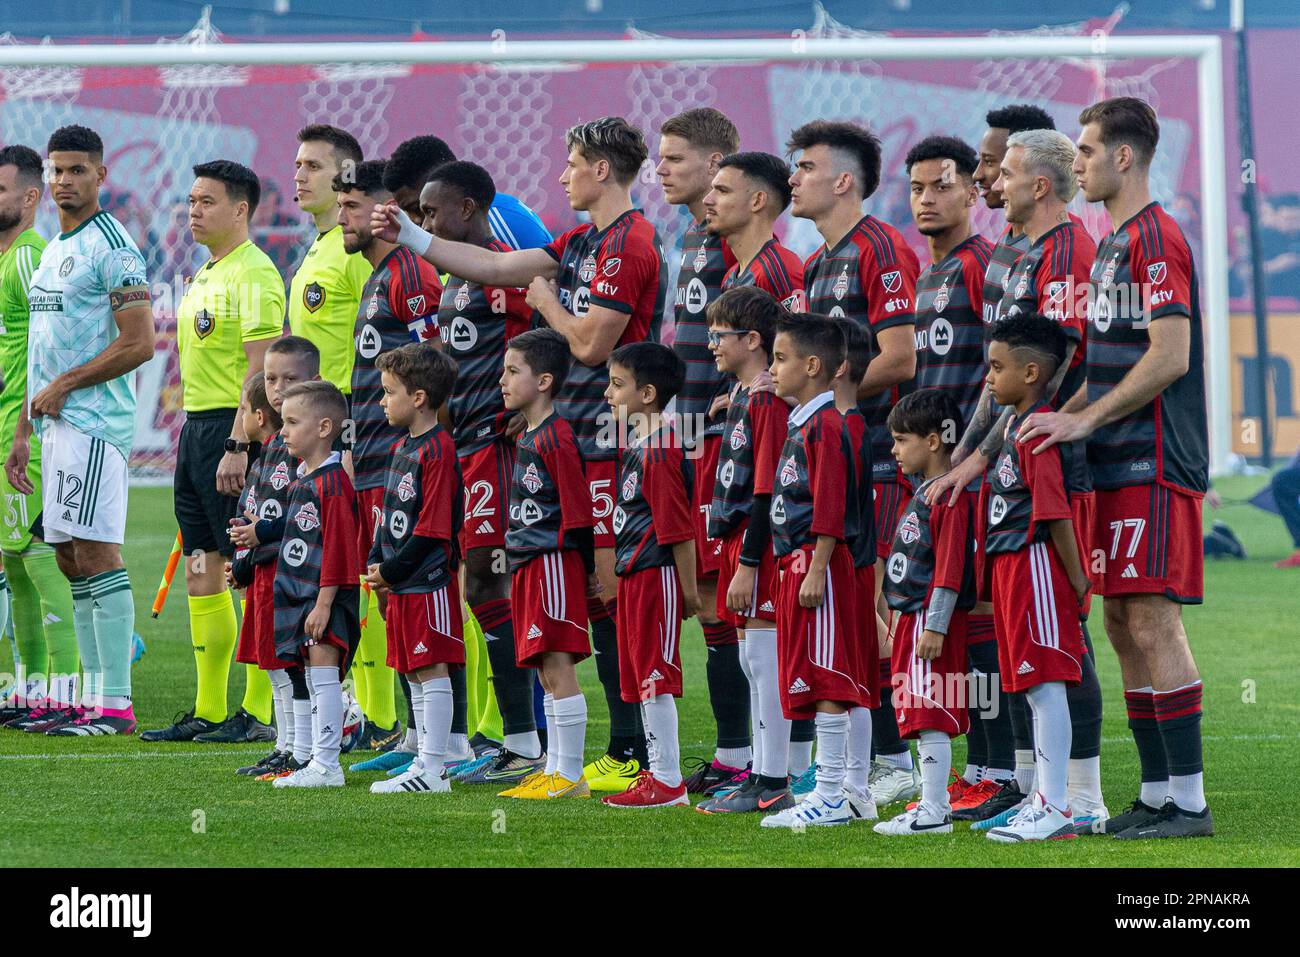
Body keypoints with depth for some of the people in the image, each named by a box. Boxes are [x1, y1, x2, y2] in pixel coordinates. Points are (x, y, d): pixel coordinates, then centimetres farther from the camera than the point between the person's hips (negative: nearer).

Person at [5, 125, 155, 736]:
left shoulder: (111, 249, -10)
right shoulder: (53, 251, 19)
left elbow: (138, 344, -17)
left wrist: (61, 387, -12)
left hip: (95, 423, -9)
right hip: (58, 426, 9)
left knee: (95, 553, -11)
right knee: (70, 557, 8)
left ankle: (115, 704, -11)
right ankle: (94, 699, 12)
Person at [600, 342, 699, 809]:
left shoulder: (660, 451, -18)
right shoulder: (636, 443, 14)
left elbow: (679, 528, -18)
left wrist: (688, 589, -17)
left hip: (656, 574, -10)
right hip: (634, 573, 10)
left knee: (654, 675, -7)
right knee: (641, 678, 13)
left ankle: (668, 781, -3)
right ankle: (658, 772, 20)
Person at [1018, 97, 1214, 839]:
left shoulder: (1155, 237, -12)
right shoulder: (1118, 242, 19)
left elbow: (1170, 356, -20)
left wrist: (1084, 419, -17)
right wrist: (1062, 416, 15)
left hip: (1154, 468, -10)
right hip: (1121, 467, 10)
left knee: (1152, 619, -10)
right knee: (1125, 624, 9)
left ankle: (1190, 800, -8)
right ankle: (1158, 794, 13)